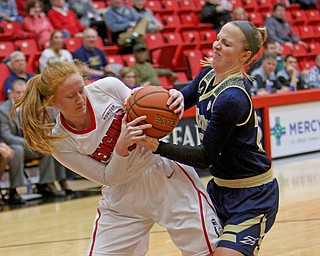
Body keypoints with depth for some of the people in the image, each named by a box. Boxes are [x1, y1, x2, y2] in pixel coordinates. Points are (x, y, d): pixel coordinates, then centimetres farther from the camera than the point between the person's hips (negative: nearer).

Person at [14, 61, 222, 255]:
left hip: (167, 175, 0)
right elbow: (110, 179, -13)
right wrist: (121, 147, -32)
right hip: (123, 199, 0)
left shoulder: (107, 87, -14)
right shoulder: (59, 142, -14)